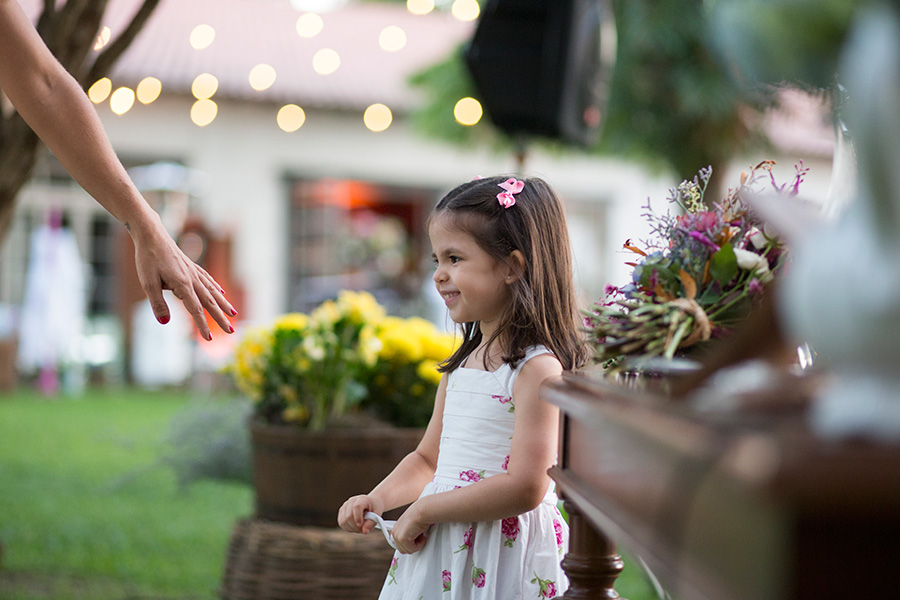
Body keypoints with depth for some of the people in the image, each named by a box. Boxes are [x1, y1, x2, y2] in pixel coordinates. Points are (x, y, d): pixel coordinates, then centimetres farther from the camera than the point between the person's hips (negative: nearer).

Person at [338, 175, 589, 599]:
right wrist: (377, 500, 1)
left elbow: (525, 488, -23)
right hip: (438, 548, 8)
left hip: (503, 555, -7)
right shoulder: (461, 364, 10)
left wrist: (424, 510, -17)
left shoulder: (537, 368, -16)